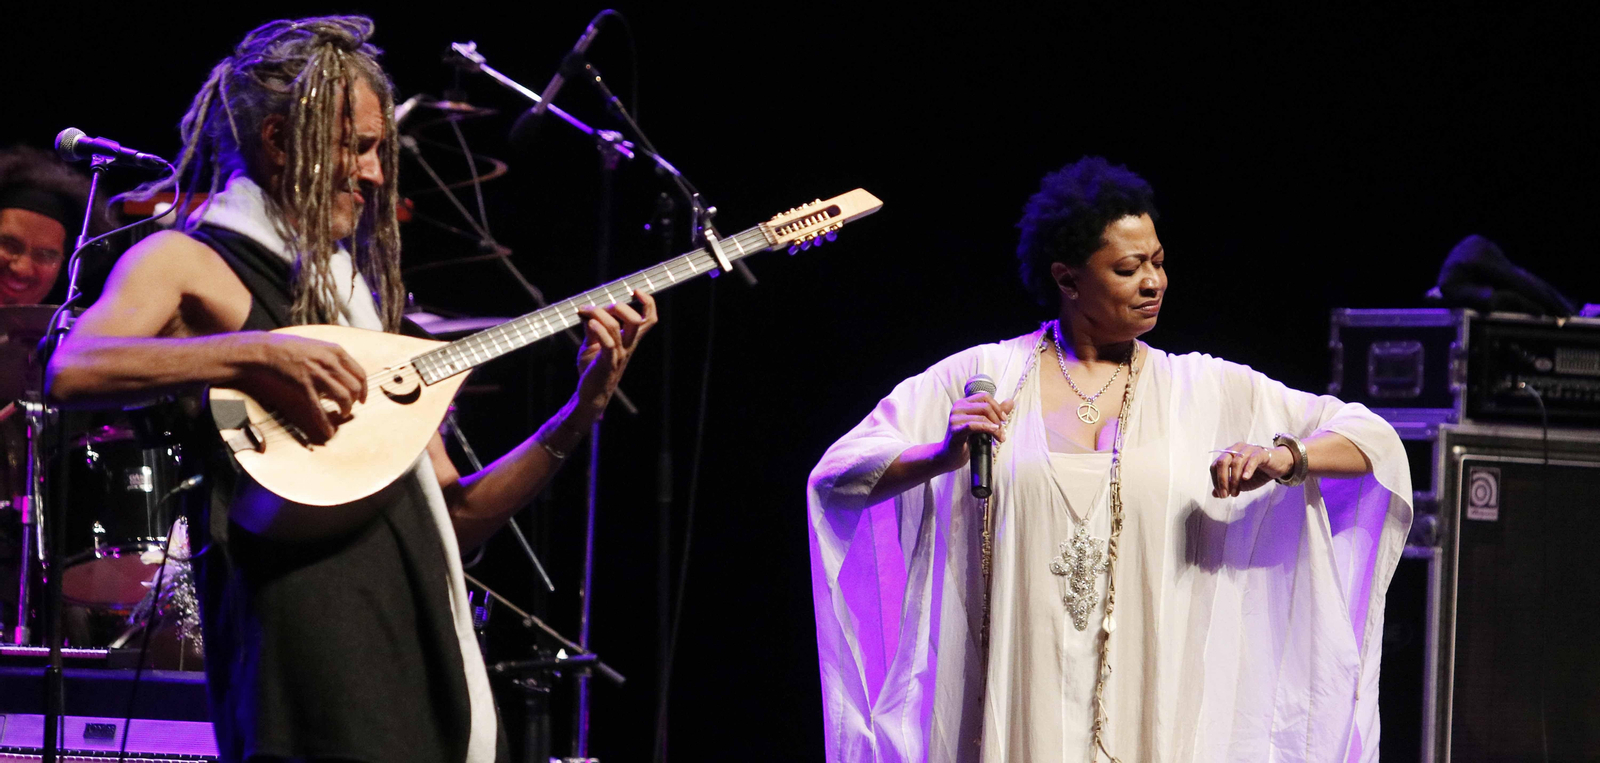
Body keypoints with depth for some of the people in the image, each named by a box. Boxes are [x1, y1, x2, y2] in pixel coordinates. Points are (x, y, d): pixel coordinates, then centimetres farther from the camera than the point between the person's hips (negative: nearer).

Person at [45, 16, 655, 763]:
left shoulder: (356, 288, 25)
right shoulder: (186, 264, 5)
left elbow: (453, 517, 23)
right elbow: (67, 372, -17)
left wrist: (581, 411, 12)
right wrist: (256, 355, -22)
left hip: (420, 644, 7)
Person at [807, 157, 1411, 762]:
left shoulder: (1205, 390, 6)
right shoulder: (981, 377, 4)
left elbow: (1374, 440, 5)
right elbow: (839, 474, 1)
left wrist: (1283, 458, -14)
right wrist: (942, 456, -17)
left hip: (1152, 709, 1)